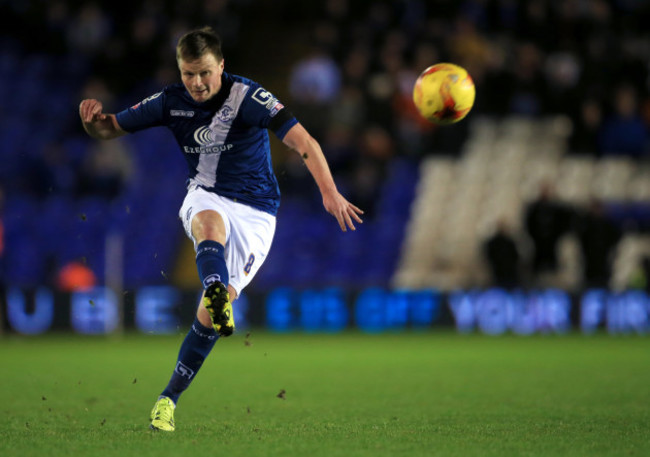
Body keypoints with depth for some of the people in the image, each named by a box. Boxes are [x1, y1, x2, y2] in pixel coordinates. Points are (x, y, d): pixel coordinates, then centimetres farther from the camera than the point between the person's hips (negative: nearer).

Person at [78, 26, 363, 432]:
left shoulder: (247, 97, -18)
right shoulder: (172, 102, -4)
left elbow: (302, 141, -28)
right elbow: (109, 129, 4)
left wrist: (329, 191, -42)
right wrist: (93, 117, -21)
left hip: (254, 211, -2)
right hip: (205, 199, 2)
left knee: (210, 315, -9)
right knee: (211, 223, -38)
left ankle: (169, 398, 1)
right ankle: (215, 291, -66)